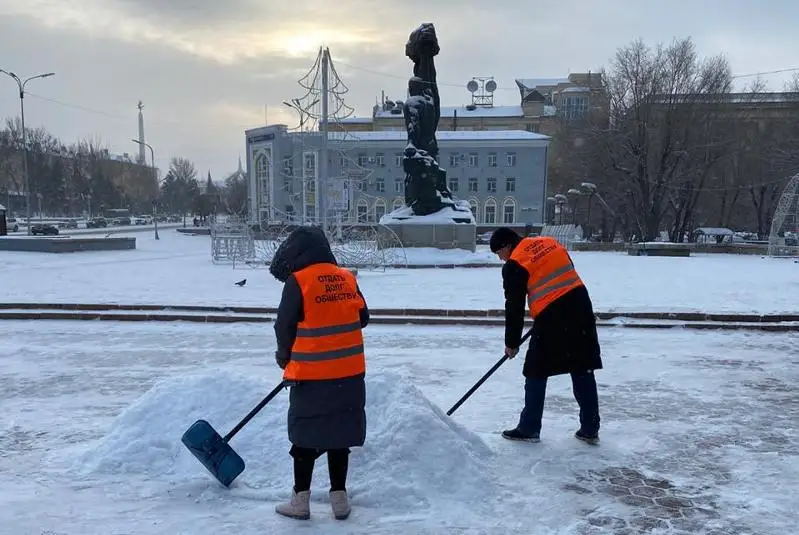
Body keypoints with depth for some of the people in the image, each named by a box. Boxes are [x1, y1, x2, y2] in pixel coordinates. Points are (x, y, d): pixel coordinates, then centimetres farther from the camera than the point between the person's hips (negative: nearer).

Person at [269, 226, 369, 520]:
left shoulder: (298, 281, -11)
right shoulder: (347, 278, 3)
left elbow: (284, 327, -6)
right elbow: (362, 319, 11)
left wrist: (285, 359, 12)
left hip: (311, 375, -4)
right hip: (349, 373, 4)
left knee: (305, 436, 10)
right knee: (339, 435, 14)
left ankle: (300, 500, 17)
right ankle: (339, 498, 21)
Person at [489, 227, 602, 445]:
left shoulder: (514, 265, -5)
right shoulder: (550, 243, 14)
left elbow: (514, 306, -2)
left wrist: (512, 342, 9)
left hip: (552, 317, -7)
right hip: (580, 306, 7)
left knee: (536, 372, 7)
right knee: (583, 372, 11)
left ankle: (529, 429, 15)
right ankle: (590, 430, 17)